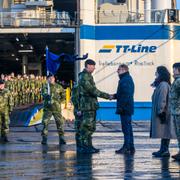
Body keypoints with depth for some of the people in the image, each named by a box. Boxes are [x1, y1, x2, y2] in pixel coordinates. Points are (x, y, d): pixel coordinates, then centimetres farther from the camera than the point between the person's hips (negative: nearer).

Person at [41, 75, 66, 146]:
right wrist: (47, 96, -33)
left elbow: (63, 96, 15)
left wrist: (58, 101, 2)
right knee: (45, 123, -5)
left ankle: (61, 138, 7)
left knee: (60, 123, -1)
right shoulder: (46, 87, 5)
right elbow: (44, 94, -12)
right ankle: (44, 139, 3)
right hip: (47, 108, -1)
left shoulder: (59, 87, 7)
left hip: (56, 108, 1)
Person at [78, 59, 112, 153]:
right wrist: (107, 96, -19)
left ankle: (89, 146, 15)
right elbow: (93, 90, -21)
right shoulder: (84, 77, -14)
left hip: (92, 106, 10)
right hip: (88, 106, -10)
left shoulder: (88, 76, 20)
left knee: (91, 127, 11)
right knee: (86, 126, -8)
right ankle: (84, 147, -6)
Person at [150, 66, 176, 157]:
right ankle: (163, 150, 14)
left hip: (162, 112, -10)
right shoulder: (160, 84, 16)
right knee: (163, 132, 11)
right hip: (160, 112, 10)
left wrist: (160, 111, -21)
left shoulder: (163, 85, -16)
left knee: (164, 132, -8)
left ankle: (165, 150, -8)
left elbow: (162, 99, -20)